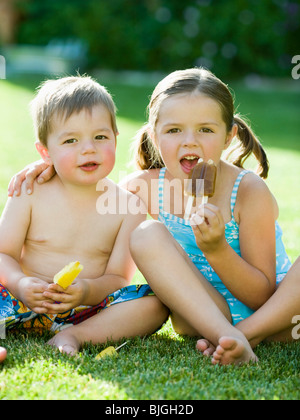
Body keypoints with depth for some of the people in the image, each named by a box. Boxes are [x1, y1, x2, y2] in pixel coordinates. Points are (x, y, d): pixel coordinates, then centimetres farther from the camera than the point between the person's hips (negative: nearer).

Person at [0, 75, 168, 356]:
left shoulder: (127, 205, -2)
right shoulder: (30, 193, -2)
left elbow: (118, 278, -4)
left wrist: (88, 290, -27)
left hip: (88, 308, 0)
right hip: (27, 300, 0)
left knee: (155, 303, -24)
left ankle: (74, 335, -29)